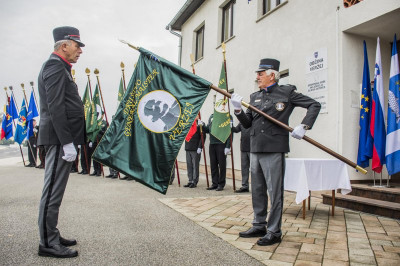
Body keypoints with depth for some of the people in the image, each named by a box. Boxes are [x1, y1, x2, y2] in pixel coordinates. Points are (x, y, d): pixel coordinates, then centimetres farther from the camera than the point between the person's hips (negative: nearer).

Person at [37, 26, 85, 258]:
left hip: (62, 138, 11)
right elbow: (55, 108, -21)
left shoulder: (59, 67, 21)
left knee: (55, 190, 15)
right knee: (53, 192, -4)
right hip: (60, 139, -11)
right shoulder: (55, 67, -11)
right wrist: (67, 142, -23)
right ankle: (48, 244, 6)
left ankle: (52, 236, 27)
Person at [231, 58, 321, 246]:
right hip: (255, 149, 7)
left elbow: (314, 105, 2)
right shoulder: (254, 97, 16)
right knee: (257, 191, 14)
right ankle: (259, 226, 28)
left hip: (274, 150, -6)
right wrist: (238, 110, -3)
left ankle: (274, 232, 12)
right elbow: (247, 123, 13)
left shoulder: (286, 92, 0)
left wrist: (303, 126, -10)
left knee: (274, 192, 0)